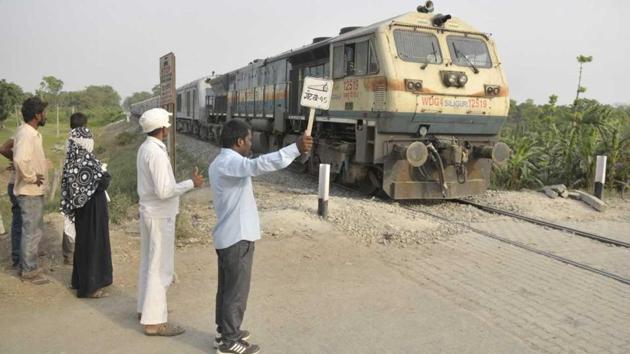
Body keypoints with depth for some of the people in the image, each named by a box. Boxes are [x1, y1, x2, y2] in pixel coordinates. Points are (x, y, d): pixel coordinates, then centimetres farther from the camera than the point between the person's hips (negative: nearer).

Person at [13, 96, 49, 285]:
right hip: (30, 191, -10)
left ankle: (26, 266, 28)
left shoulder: (30, 132, 10)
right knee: (32, 232, -1)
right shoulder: (27, 134, -20)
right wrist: (32, 178, -22)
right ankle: (29, 270, 9)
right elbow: (20, 160, -34)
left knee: (34, 230, 18)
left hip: (33, 191, 10)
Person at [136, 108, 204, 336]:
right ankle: (154, 321, 5)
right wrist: (191, 183, -18)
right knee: (160, 268, -2)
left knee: (149, 263, 18)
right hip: (160, 215, -10)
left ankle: (145, 308, 31)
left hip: (149, 212, 10)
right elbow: (164, 191, -26)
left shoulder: (145, 148, 8)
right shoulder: (156, 152, -22)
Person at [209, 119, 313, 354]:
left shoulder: (220, 163, 12)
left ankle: (224, 331, 32)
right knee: (236, 290, 2)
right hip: (237, 237, -10)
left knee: (226, 287, 19)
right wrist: (295, 149, -46)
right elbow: (259, 165, -40)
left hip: (227, 235, 10)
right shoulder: (230, 163, -22)